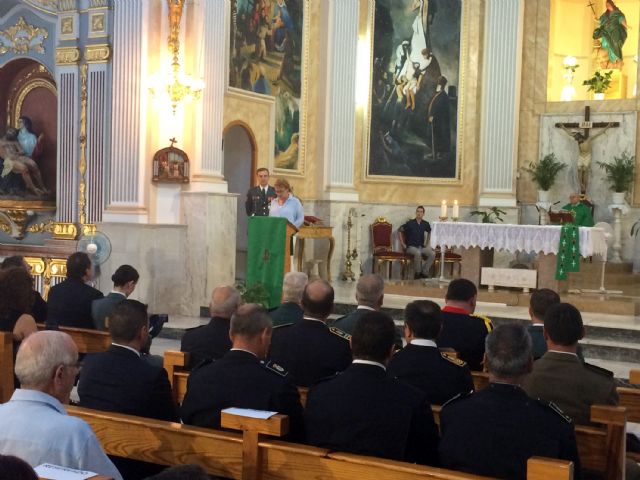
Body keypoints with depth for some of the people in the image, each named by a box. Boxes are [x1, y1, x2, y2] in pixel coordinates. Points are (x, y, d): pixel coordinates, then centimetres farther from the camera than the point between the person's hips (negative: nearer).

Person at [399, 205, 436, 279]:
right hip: (411, 247, -4)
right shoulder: (410, 223, -2)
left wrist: (427, 244, 13)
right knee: (418, 253, -37)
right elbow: (400, 232, 1)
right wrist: (402, 244, -3)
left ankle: (424, 272, -15)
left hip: (422, 247, 4)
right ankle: (417, 273, -20)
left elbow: (431, 233, 22)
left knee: (432, 254, -23)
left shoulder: (425, 224, 8)